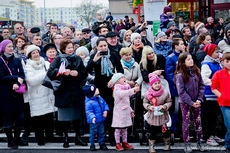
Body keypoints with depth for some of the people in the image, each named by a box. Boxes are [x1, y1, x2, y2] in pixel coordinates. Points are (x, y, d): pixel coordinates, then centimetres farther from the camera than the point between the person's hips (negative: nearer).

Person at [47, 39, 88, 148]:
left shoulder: (78, 59, 9)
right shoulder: (58, 59, -1)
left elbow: (84, 74, 7)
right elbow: (50, 73, -11)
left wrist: (77, 73, -12)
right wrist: (62, 72, -22)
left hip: (76, 92, 3)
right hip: (63, 92, -3)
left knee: (77, 115, 8)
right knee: (65, 116, 2)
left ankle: (77, 137, 20)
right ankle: (66, 137, 14)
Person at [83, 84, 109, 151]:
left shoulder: (100, 98, 2)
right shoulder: (89, 102, -21)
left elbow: (105, 104, 11)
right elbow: (89, 112, -24)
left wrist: (106, 110, -6)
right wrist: (93, 117, -38)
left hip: (101, 120, 7)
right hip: (94, 121, -6)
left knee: (102, 133, 14)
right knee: (93, 133, 6)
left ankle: (102, 144, 26)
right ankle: (92, 145, 19)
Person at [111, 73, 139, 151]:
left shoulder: (125, 89, 14)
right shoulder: (117, 90, -14)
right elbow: (123, 94, -38)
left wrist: (130, 110, 21)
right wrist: (133, 90, -46)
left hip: (126, 112, 8)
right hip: (119, 112, -8)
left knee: (125, 128, 14)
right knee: (118, 128, 0)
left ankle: (125, 142, 23)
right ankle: (118, 144, 9)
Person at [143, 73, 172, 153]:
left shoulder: (165, 93, -12)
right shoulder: (148, 94, -9)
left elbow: (169, 102, -1)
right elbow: (144, 102, 3)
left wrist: (165, 106, -19)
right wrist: (149, 107, -16)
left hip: (162, 116, 0)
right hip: (152, 116, 0)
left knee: (165, 130, 8)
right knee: (153, 131, 7)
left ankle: (167, 144, 33)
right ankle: (151, 146, 21)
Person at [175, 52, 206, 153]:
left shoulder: (196, 71, 0)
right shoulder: (180, 75, -16)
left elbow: (201, 86, 2)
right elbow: (181, 92, -17)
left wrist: (199, 99, -10)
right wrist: (191, 102, -17)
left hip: (196, 101, 5)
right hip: (185, 102, -5)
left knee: (198, 121, 11)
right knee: (186, 122, 5)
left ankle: (200, 142, 22)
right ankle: (187, 144, 14)